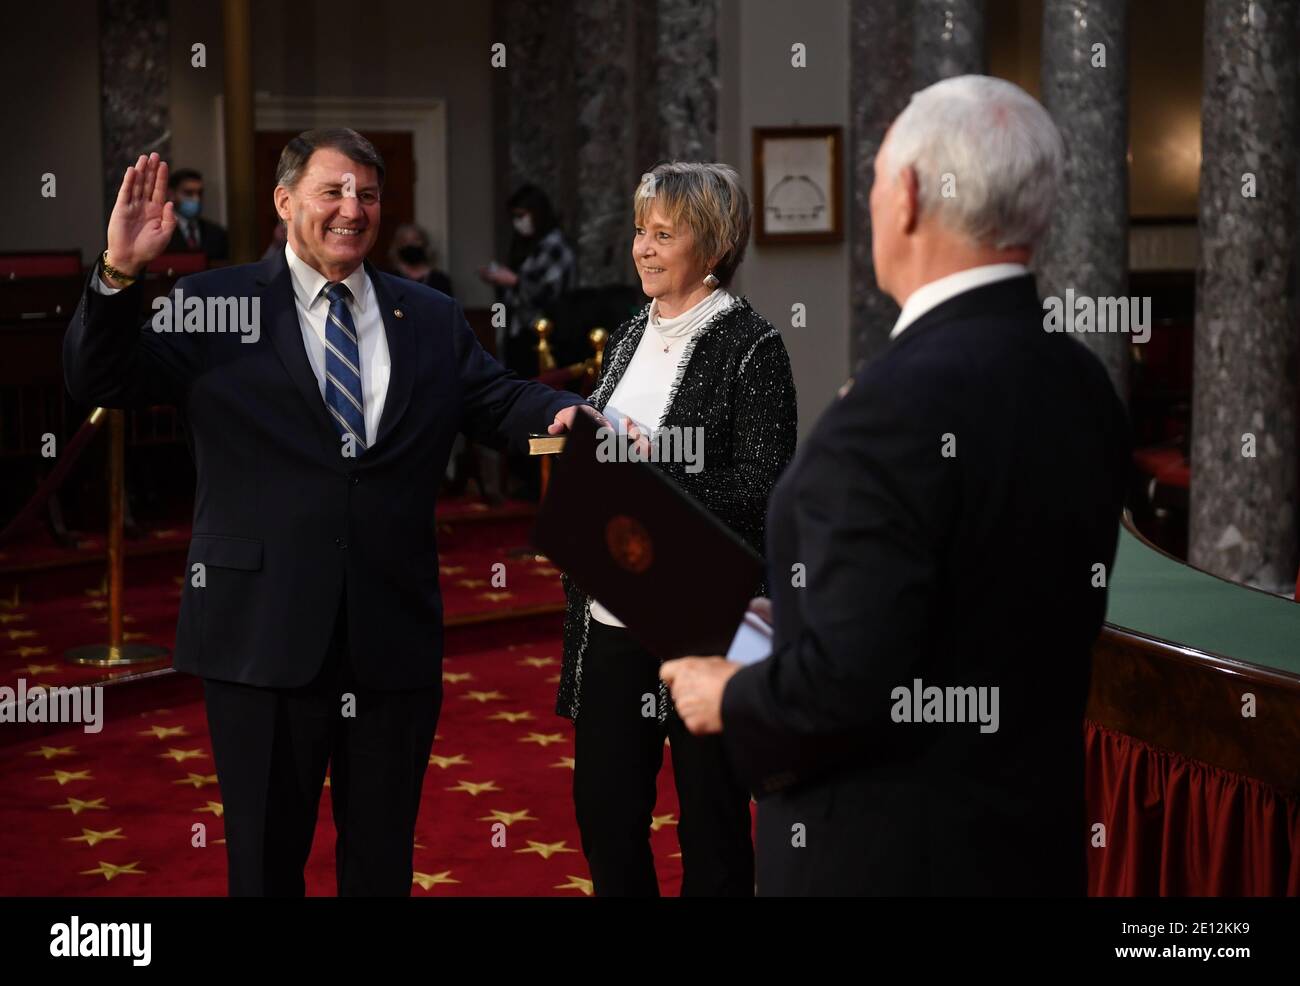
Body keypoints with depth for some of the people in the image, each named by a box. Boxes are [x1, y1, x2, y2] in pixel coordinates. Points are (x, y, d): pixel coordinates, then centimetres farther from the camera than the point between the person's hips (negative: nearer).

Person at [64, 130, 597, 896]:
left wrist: (563, 414, -14)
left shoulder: (433, 320, 10)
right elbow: (101, 382, -4)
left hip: (394, 639, 3)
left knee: (383, 859, 17)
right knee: (266, 857, 13)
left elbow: (499, 401, 7)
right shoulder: (214, 306, 0)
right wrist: (121, 274, -20)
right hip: (265, 634, -3)